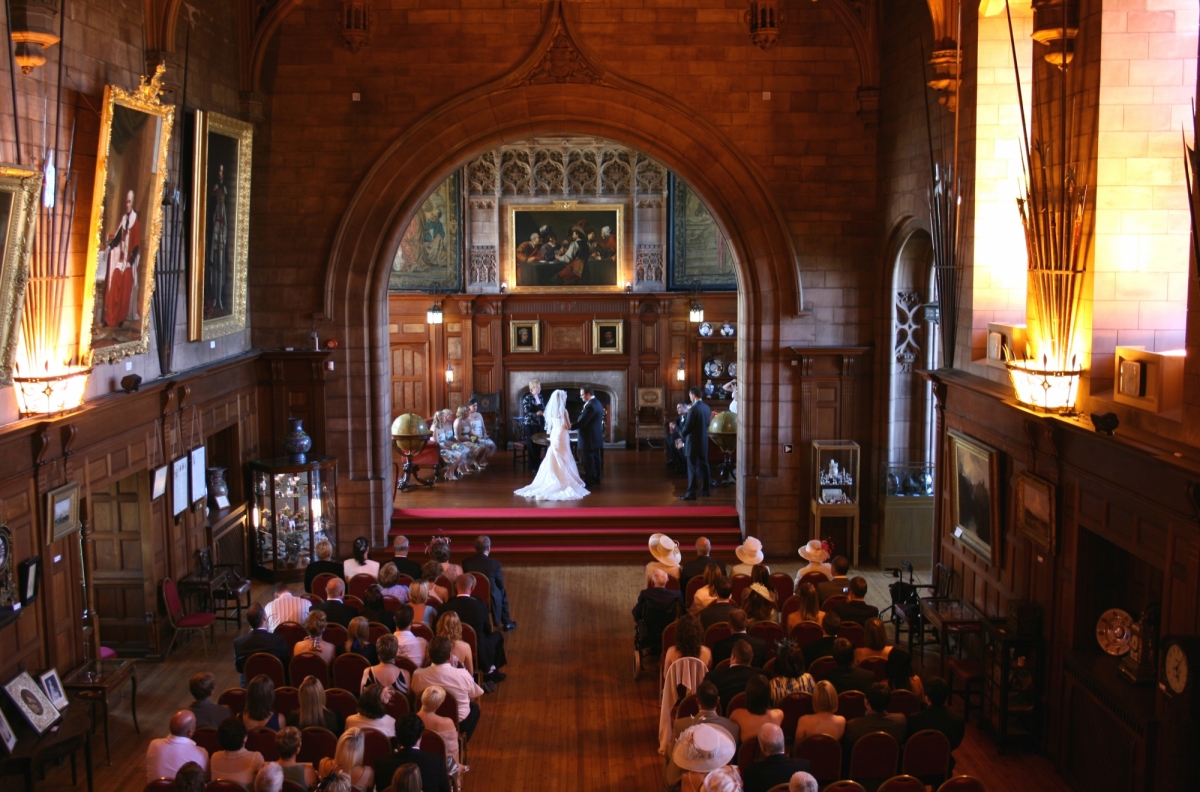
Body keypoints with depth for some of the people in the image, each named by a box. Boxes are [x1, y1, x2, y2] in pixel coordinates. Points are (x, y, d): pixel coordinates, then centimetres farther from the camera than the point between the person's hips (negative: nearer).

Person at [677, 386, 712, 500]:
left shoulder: (693, 409, -20)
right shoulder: (706, 408, 5)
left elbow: (687, 428, -18)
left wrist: (681, 433, 5)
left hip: (693, 443, -8)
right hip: (704, 442, 8)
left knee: (692, 468, -5)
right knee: (704, 466, 14)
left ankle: (691, 493, -3)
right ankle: (705, 490, 21)